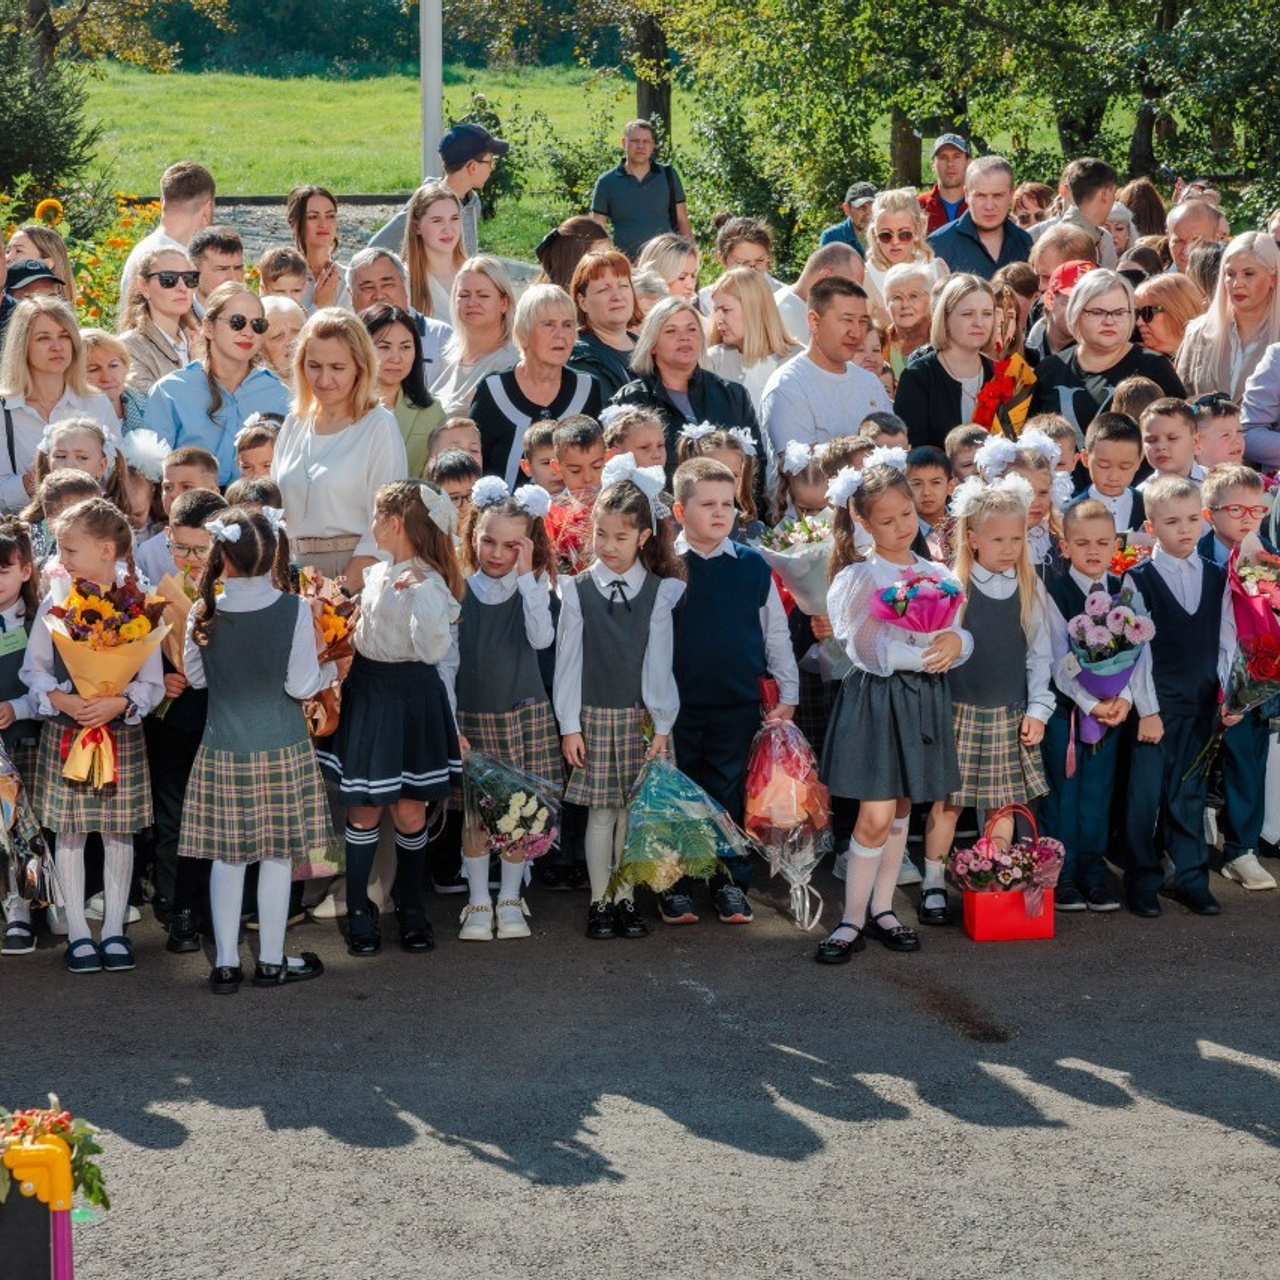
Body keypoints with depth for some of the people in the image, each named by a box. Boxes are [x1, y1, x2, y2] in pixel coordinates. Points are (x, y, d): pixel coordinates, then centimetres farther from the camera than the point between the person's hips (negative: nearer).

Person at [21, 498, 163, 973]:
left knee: (118, 831, 7)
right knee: (69, 832, 5)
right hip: (64, 731, 1)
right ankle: (77, 931, 14)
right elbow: (33, 667, 1)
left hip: (121, 732, -1)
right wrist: (61, 699, -16)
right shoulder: (56, 602, -3)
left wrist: (119, 703, -23)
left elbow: (153, 683, -6)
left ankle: (114, 929, 19)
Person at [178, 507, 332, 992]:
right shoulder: (294, 610, -13)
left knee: (226, 857, 8)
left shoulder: (204, 613, -7)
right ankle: (272, 961, 17)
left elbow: (195, 676, 5)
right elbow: (301, 685, -11)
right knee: (277, 855, 8)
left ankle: (226, 963, 13)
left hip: (222, 751, 1)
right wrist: (331, 671, 9)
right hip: (281, 750, -1)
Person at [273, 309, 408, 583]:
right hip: (295, 571, 4)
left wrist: (342, 591, -16)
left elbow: (384, 529, -9)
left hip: (358, 570, -4)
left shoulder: (379, 426, -4)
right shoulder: (294, 424, 13)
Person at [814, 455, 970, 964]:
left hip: (924, 700, 5)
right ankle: (853, 920, 3)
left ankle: (881, 909, 23)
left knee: (901, 810, 12)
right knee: (875, 818, -8)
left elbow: (962, 635, 2)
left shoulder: (938, 575, 9)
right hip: (875, 698, -5)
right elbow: (870, 649, -15)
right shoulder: (859, 577, -6)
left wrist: (955, 643, -20)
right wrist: (925, 654, -22)